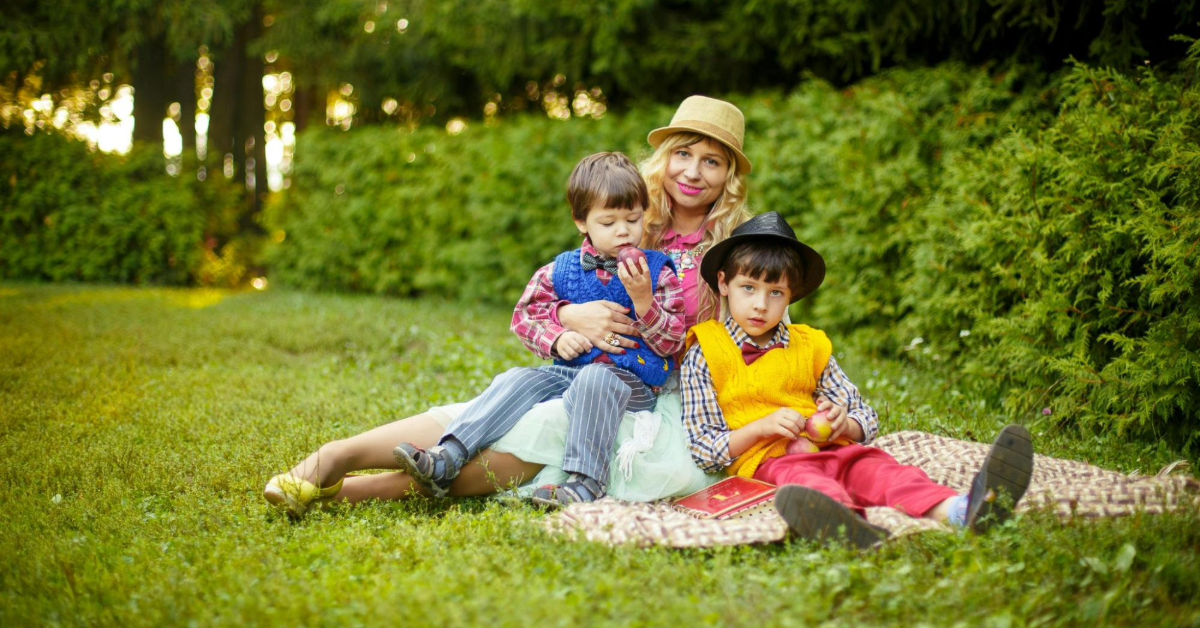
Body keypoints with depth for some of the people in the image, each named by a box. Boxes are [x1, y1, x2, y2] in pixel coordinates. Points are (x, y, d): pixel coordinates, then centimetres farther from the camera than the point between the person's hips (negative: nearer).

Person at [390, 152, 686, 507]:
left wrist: (643, 300, -19)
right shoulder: (562, 271, 10)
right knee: (517, 381, -19)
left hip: (634, 383, -4)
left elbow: (673, 343, -3)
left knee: (595, 378, -36)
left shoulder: (657, 272, 2)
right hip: (568, 372, 4)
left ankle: (586, 483, -44)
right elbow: (524, 314, 15)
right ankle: (446, 460, -29)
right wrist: (557, 338, -5)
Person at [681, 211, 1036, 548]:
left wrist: (844, 425, -3)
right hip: (761, 459, -4)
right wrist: (760, 428, -13)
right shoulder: (704, 357, 7)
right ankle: (844, 522, -74)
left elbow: (863, 414, 22)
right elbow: (701, 448, 1)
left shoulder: (807, 347, 21)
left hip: (828, 449, 5)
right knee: (798, 474, -38)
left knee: (872, 466, -27)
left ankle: (959, 511, -56)